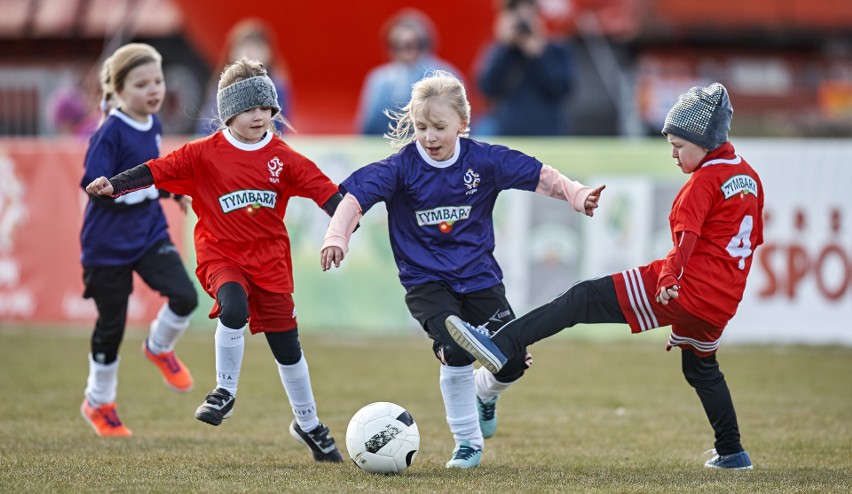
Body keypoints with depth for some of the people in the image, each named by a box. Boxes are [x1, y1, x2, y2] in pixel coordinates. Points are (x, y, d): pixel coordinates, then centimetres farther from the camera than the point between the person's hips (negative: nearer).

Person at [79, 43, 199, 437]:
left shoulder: (152, 124, 3)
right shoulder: (111, 132, -19)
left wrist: (174, 189, 7)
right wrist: (149, 185, -32)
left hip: (149, 233, 5)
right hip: (108, 242, -5)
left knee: (185, 296, -15)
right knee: (111, 324, 4)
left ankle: (159, 348, 17)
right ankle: (98, 403, 25)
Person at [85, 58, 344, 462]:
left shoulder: (283, 158, -2)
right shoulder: (205, 154, -7)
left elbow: (321, 189, -5)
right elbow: (158, 170, -12)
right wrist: (114, 185, -24)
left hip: (270, 258, 2)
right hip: (221, 255, -2)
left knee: (286, 343, 7)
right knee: (234, 308, -33)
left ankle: (308, 424, 24)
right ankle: (224, 393, -14)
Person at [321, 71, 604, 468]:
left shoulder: (484, 160, -6)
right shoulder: (401, 167, -11)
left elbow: (540, 177, -4)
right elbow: (356, 198, -17)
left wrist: (578, 196, -18)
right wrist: (336, 237, -33)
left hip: (479, 277, 3)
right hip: (426, 281, -3)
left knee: (514, 361, -3)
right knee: (456, 350, -26)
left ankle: (484, 392, 37)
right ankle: (467, 443, -5)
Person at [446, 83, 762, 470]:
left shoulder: (704, 180, -9)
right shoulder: (749, 177, 17)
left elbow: (688, 236, -23)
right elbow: (754, 239, 26)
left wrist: (669, 278, -32)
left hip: (685, 291, -9)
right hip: (722, 303, 9)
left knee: (584, 299, -12)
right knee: (702, 370, 33)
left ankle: (501, 344, -23)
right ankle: (731, 452, 37)